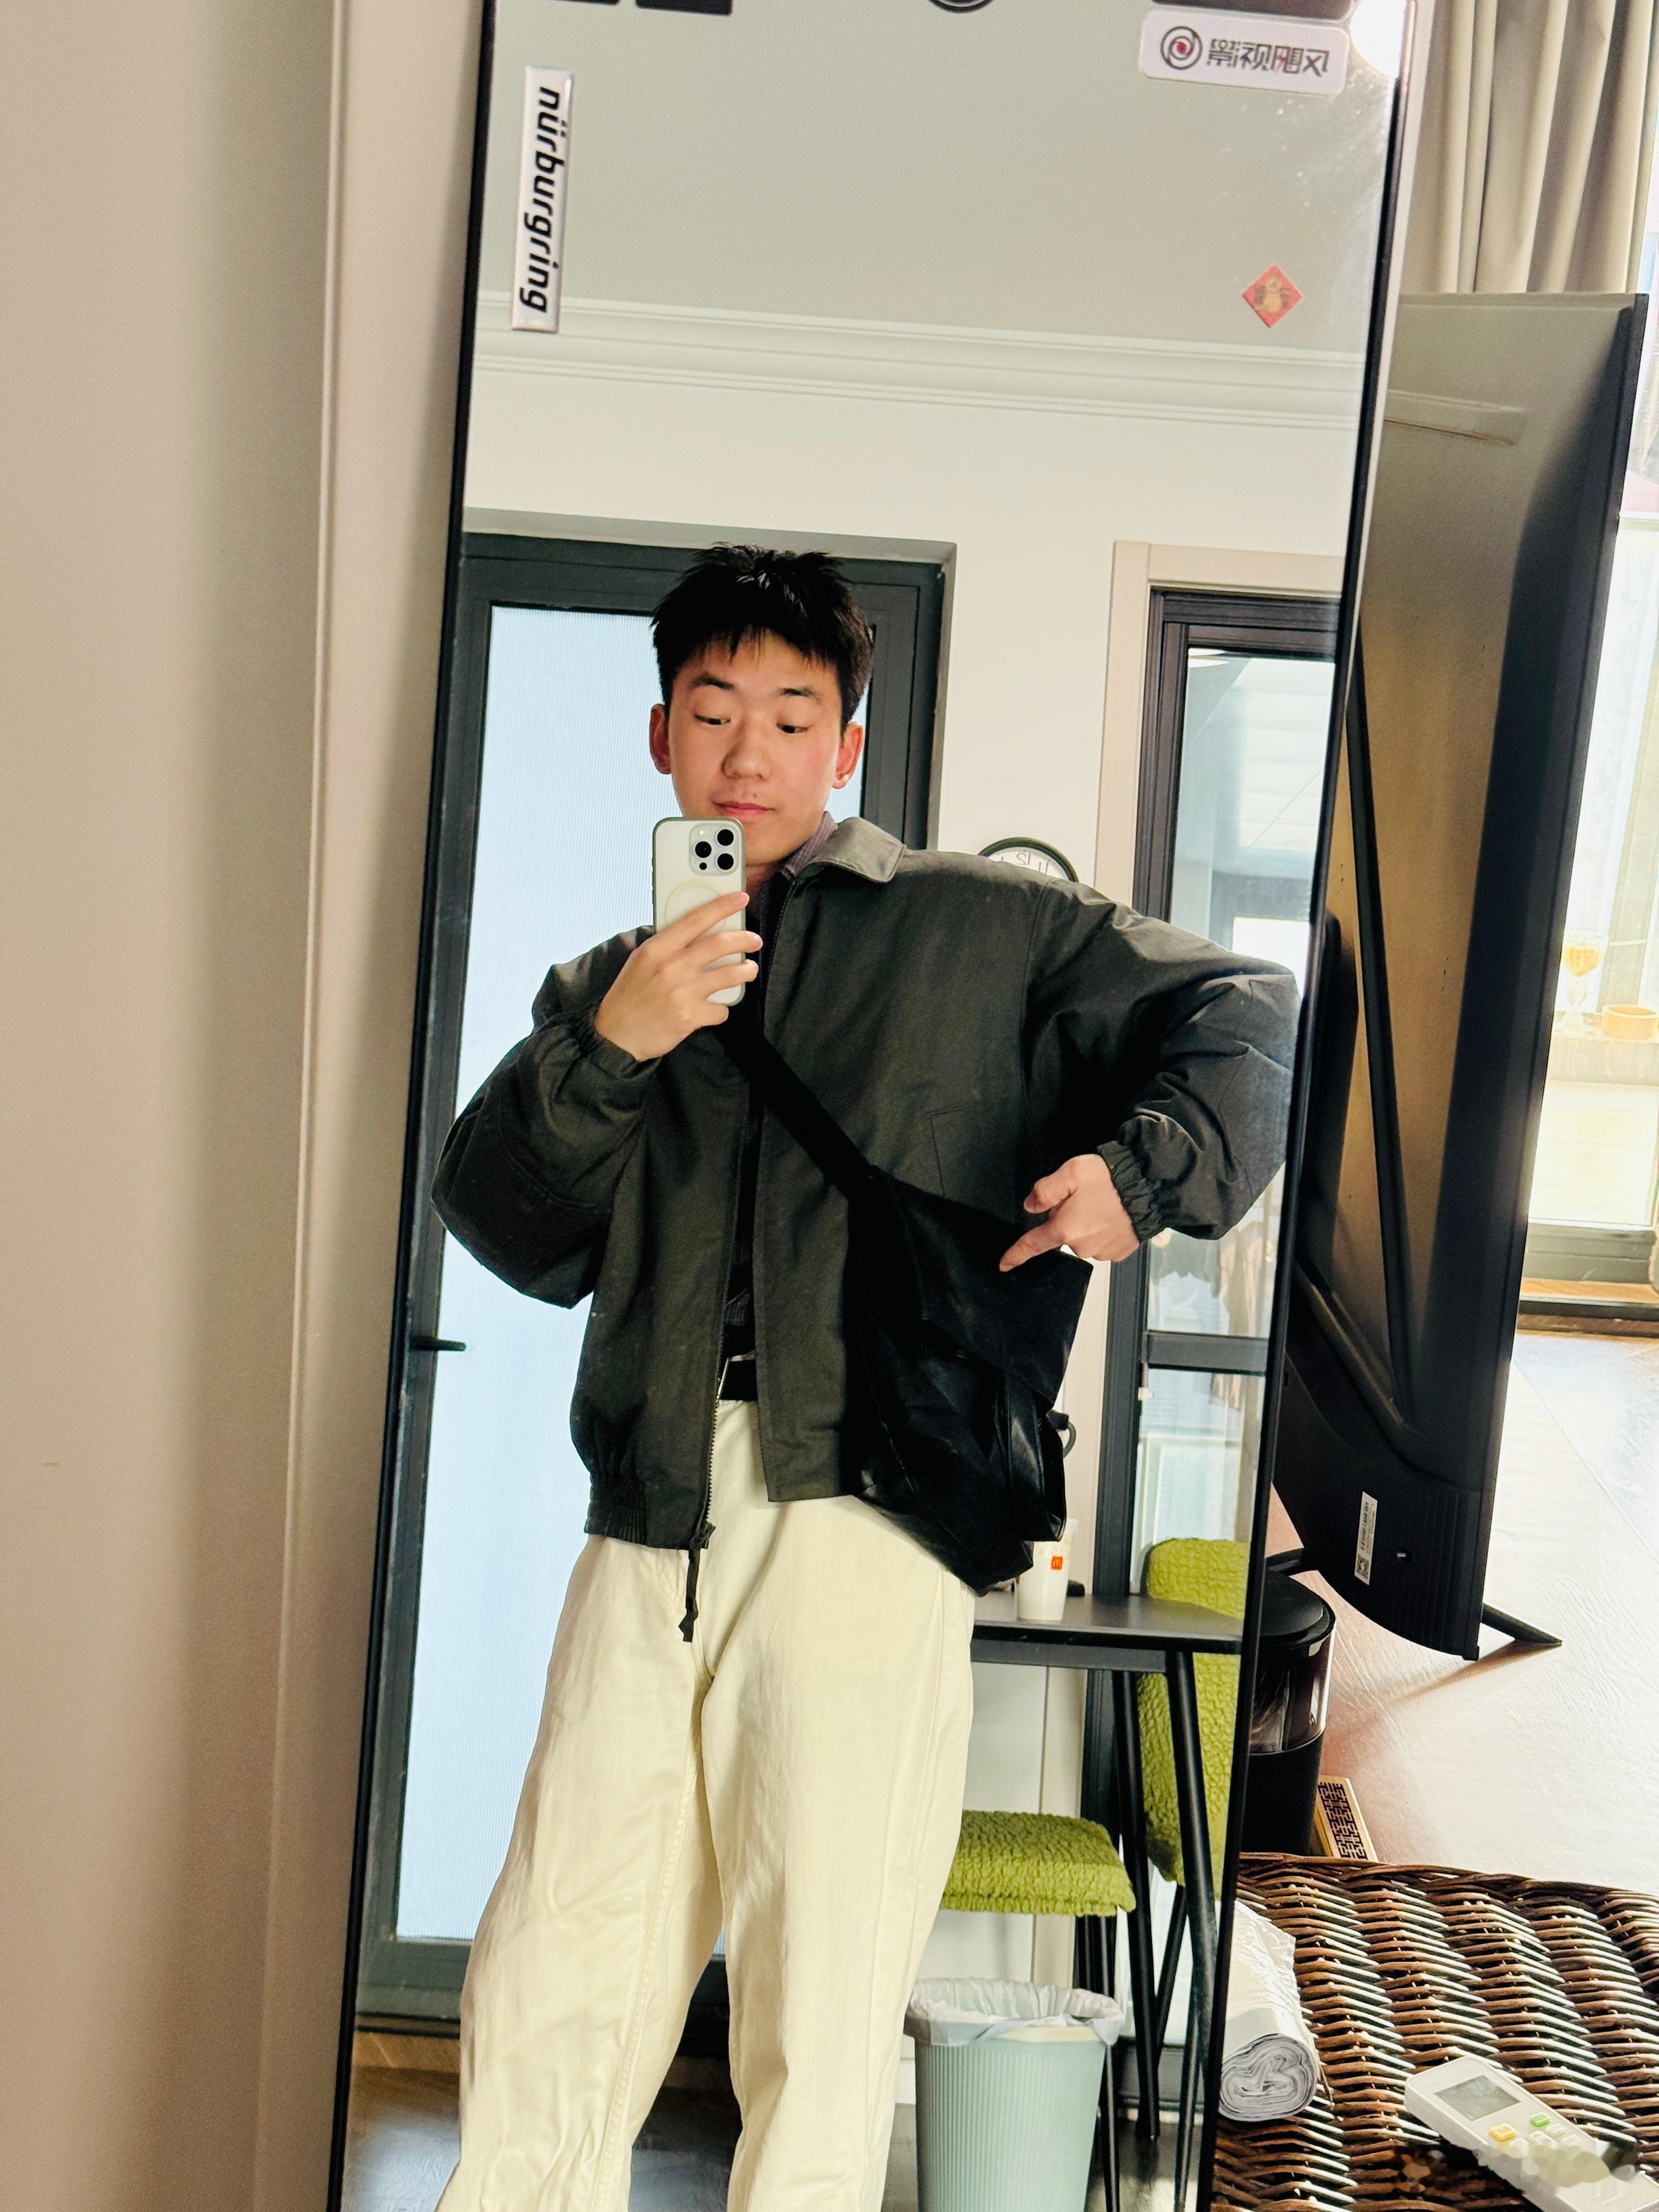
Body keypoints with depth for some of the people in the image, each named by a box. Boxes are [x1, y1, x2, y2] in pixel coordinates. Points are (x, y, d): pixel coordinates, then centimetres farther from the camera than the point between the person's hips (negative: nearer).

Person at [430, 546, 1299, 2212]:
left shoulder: (979, 928, 12)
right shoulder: (608, 988, 22)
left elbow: (1242, 1017, 12)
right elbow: (519, 1239, 8)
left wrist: (1141, 1170, -6)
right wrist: (605, 1053, -7)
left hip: (865, 1512, -3)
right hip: (651, 1534, 4)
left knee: (823, 2039, -1)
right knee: (535, 2014, 5)